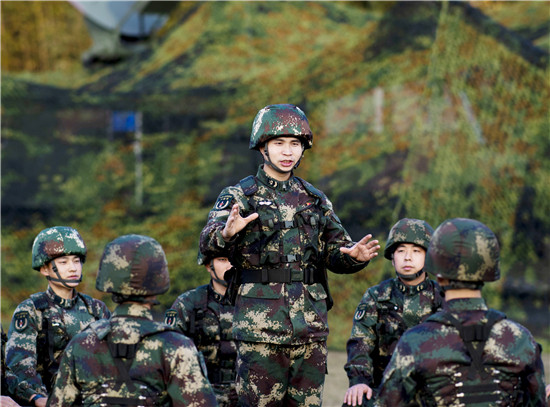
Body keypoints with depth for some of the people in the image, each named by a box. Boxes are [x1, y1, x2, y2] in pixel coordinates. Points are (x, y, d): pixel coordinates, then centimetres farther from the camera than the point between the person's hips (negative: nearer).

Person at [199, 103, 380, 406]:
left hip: (311, 324, 4)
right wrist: (226, 233, -38)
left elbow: (335, 252, 15)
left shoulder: (314, 199, 16)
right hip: (259, 322, -4)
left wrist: (354, 255, -10)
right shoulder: (239, 196, 2)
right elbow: (208, 241, -13)